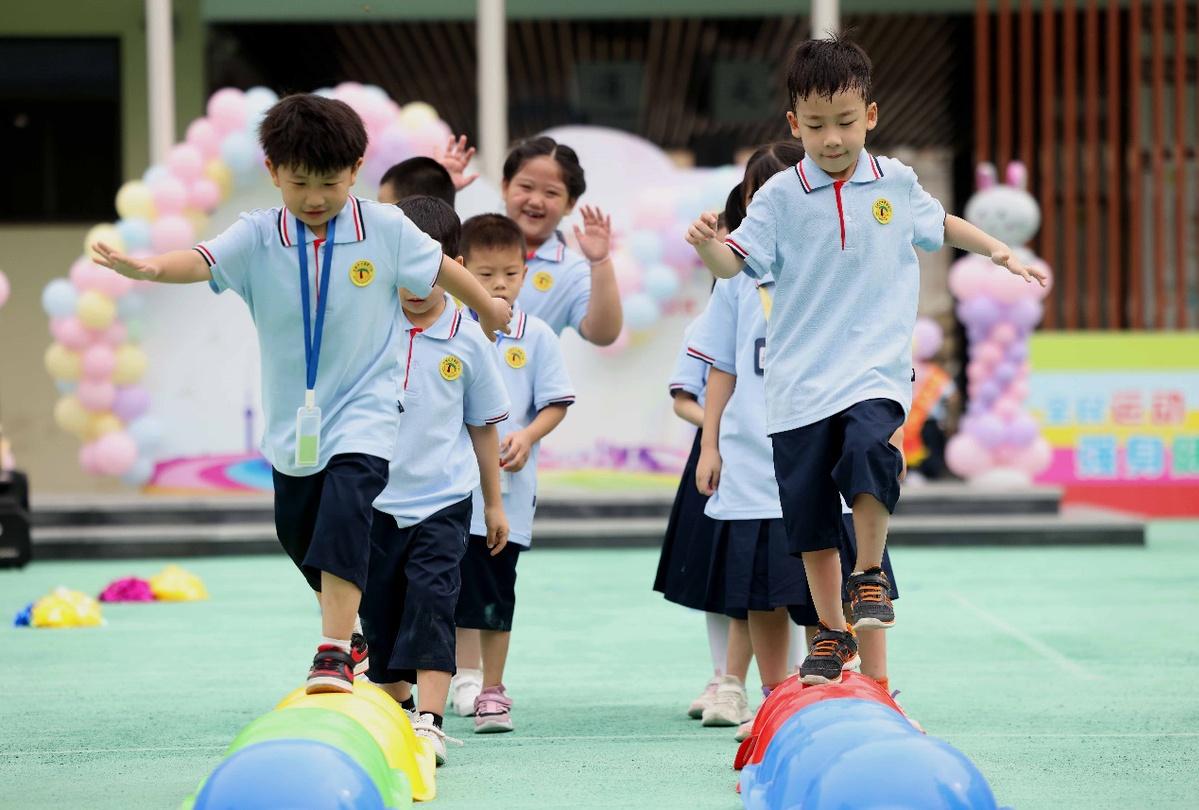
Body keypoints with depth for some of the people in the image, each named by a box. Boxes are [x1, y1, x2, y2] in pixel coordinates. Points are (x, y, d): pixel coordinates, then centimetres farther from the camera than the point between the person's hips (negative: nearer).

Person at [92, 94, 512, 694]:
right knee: (299, 532, 18)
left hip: (363, 411, -4)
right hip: (292, 420, 4)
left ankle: (334, 655, -24)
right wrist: (150, 268, -49)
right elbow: (203, 261, -27)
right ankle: (348, 631, 42)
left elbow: (440, 268, 9)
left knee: (344, 516, -24)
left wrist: (491, 312, 25)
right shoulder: (257, 238, -9)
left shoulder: (386, 230, -8)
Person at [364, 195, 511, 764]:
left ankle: (429, 721, -20)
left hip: (444, 501, -2)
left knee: (431, 602, -15)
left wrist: (494, 503, 13)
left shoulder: (467, 339, -2)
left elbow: (483, 425, 8)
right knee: (380, 610, 12)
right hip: (376, 497, 2)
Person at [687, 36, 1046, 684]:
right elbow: (735, 262, -7)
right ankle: (832, 633, 20)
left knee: (869, 450, -30)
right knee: (810, 519, 4)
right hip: (799, 381, 0)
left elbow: (938, 224, 27)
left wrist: (997, 251, 20)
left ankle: (869, 572, -8)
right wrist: (707, 245, -27)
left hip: (875, 369, 0)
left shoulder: (895, 182, 7)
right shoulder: (781, 195, 0)